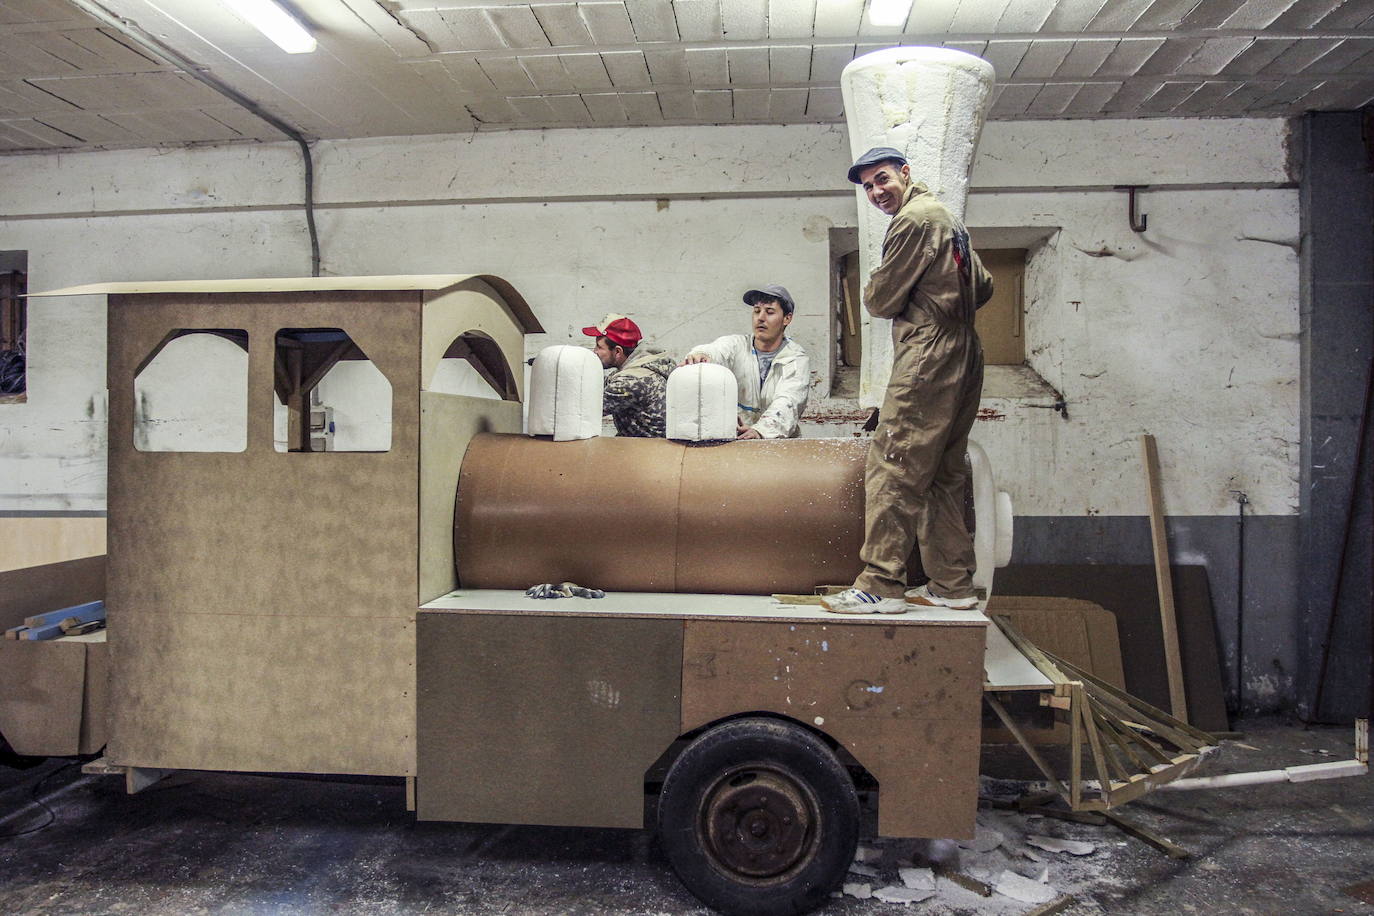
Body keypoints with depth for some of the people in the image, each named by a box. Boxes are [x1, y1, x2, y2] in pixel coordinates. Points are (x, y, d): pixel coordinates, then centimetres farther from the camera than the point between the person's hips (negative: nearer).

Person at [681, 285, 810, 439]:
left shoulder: (798, 359, 0)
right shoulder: (736, 344, 5)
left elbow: (786, 403, -17)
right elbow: (715, 350, -19)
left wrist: (760, 430, -37)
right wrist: (700, 355, -44)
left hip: (781, 442, -2)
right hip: (732, 439, 2)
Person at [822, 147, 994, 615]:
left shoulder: (915, 219, -8)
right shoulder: (946, 218, 23)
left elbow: (881, 300, -7)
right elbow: (984, 286, 28)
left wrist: (873, 291, 14)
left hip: (927, 359, -10)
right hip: (962, 358, 10)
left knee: (892, 468, -11)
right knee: (943, 476, 11)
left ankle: (882, 584, -11)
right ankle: (953, 585, 14)